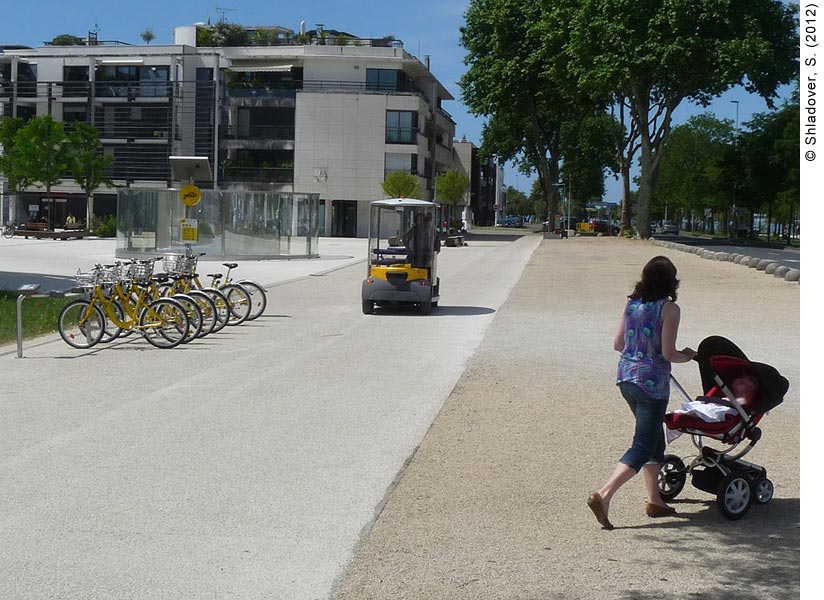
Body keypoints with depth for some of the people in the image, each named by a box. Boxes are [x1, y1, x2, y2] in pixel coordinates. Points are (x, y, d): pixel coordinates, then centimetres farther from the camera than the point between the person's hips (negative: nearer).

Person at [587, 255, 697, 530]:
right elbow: (668, 354, -14)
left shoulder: (631, 303, 6)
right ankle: (603, 495, -17)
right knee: (643, 446, -3)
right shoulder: (669, 309, -12)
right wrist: (687, 356, 6)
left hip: (626, 376, 7)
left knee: (654, 438, 21)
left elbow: (618, 344, 11)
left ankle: (655, 501, 25)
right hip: (651, 381, -7)